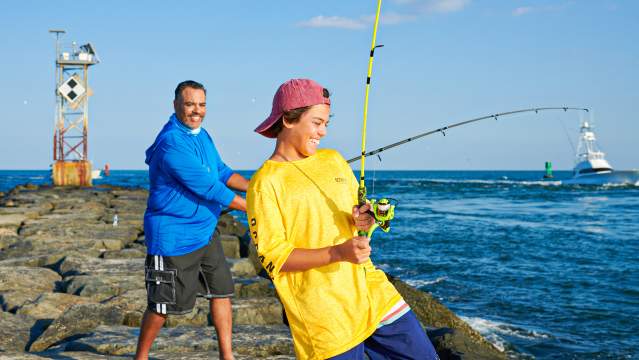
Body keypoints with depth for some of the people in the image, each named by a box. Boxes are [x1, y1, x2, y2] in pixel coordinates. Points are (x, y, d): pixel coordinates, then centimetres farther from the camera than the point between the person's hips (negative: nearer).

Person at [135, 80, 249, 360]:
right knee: (163, 305, 3)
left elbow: (221, 172, 16)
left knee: (222, 291, 12)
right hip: (173, 238, -9)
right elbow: (209, 188, -23)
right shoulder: (172, 143, -23)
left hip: (206, 232, 9)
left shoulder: (202, 136, 7)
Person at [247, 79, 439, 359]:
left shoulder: (332, 160, 11)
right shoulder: (265, 184, -9)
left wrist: (364, 219, -4)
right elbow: (273, 258, -12)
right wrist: (337, 253, -23)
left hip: (370, 290, 6)